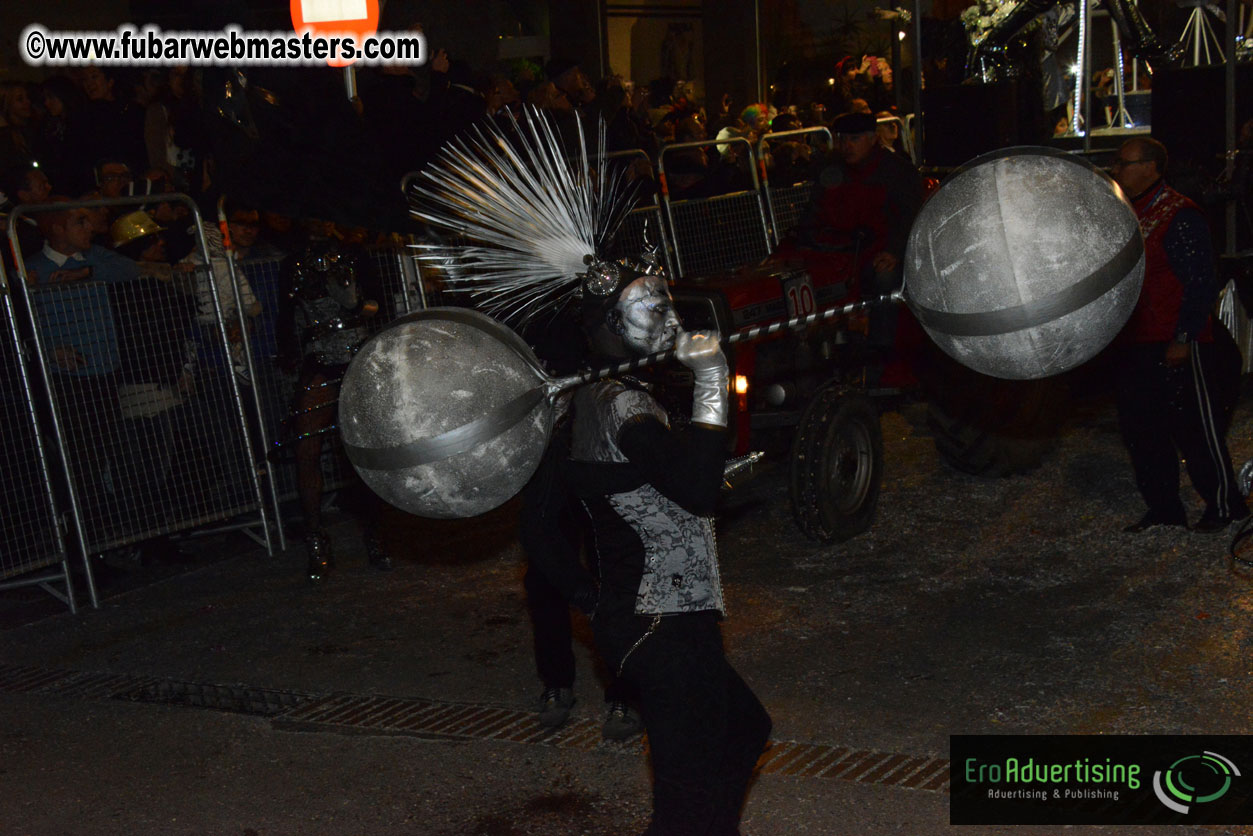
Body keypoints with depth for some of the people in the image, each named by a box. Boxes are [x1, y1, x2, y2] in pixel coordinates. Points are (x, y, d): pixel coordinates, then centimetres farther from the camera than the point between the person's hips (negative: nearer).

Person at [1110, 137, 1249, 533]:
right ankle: (1163, 509, 20)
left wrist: (1183, 339, -18)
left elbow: (1201, 285, -15)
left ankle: (1225, 507, 14)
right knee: (1139, 427, 9)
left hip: (1176, 347, -8)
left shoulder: (1180, 216, -13)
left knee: (1194, 428, 0)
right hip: (1136, 345, 8)